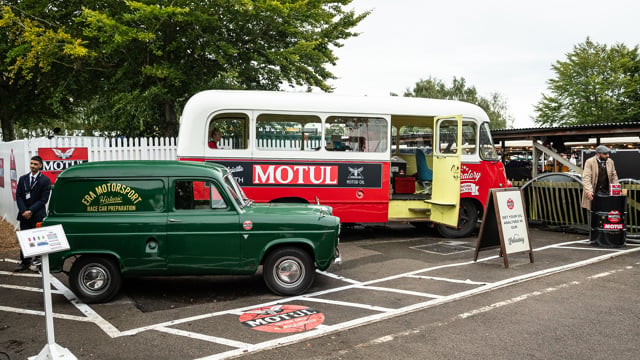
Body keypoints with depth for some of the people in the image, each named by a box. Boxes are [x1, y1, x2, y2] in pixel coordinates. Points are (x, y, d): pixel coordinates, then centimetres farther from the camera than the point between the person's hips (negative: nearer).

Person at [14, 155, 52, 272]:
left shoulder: (45, 180, -2)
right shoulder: (23, 179, 11)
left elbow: (43, 199, -7)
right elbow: (18, 196, 6)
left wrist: (30, 211, -13)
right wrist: (24, 211, -8)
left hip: (38, 215, -4)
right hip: (24, 215, 4)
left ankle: (38, 262, 7)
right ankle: (25, 262, 13)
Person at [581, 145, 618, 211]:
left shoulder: (610, 162, 9)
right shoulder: (590, 162, -6)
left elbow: (614, 176, 15)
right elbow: (586, 178, -13)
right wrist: (589, 191, -24)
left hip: (606, 192, 4)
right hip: (594, 192, -4)